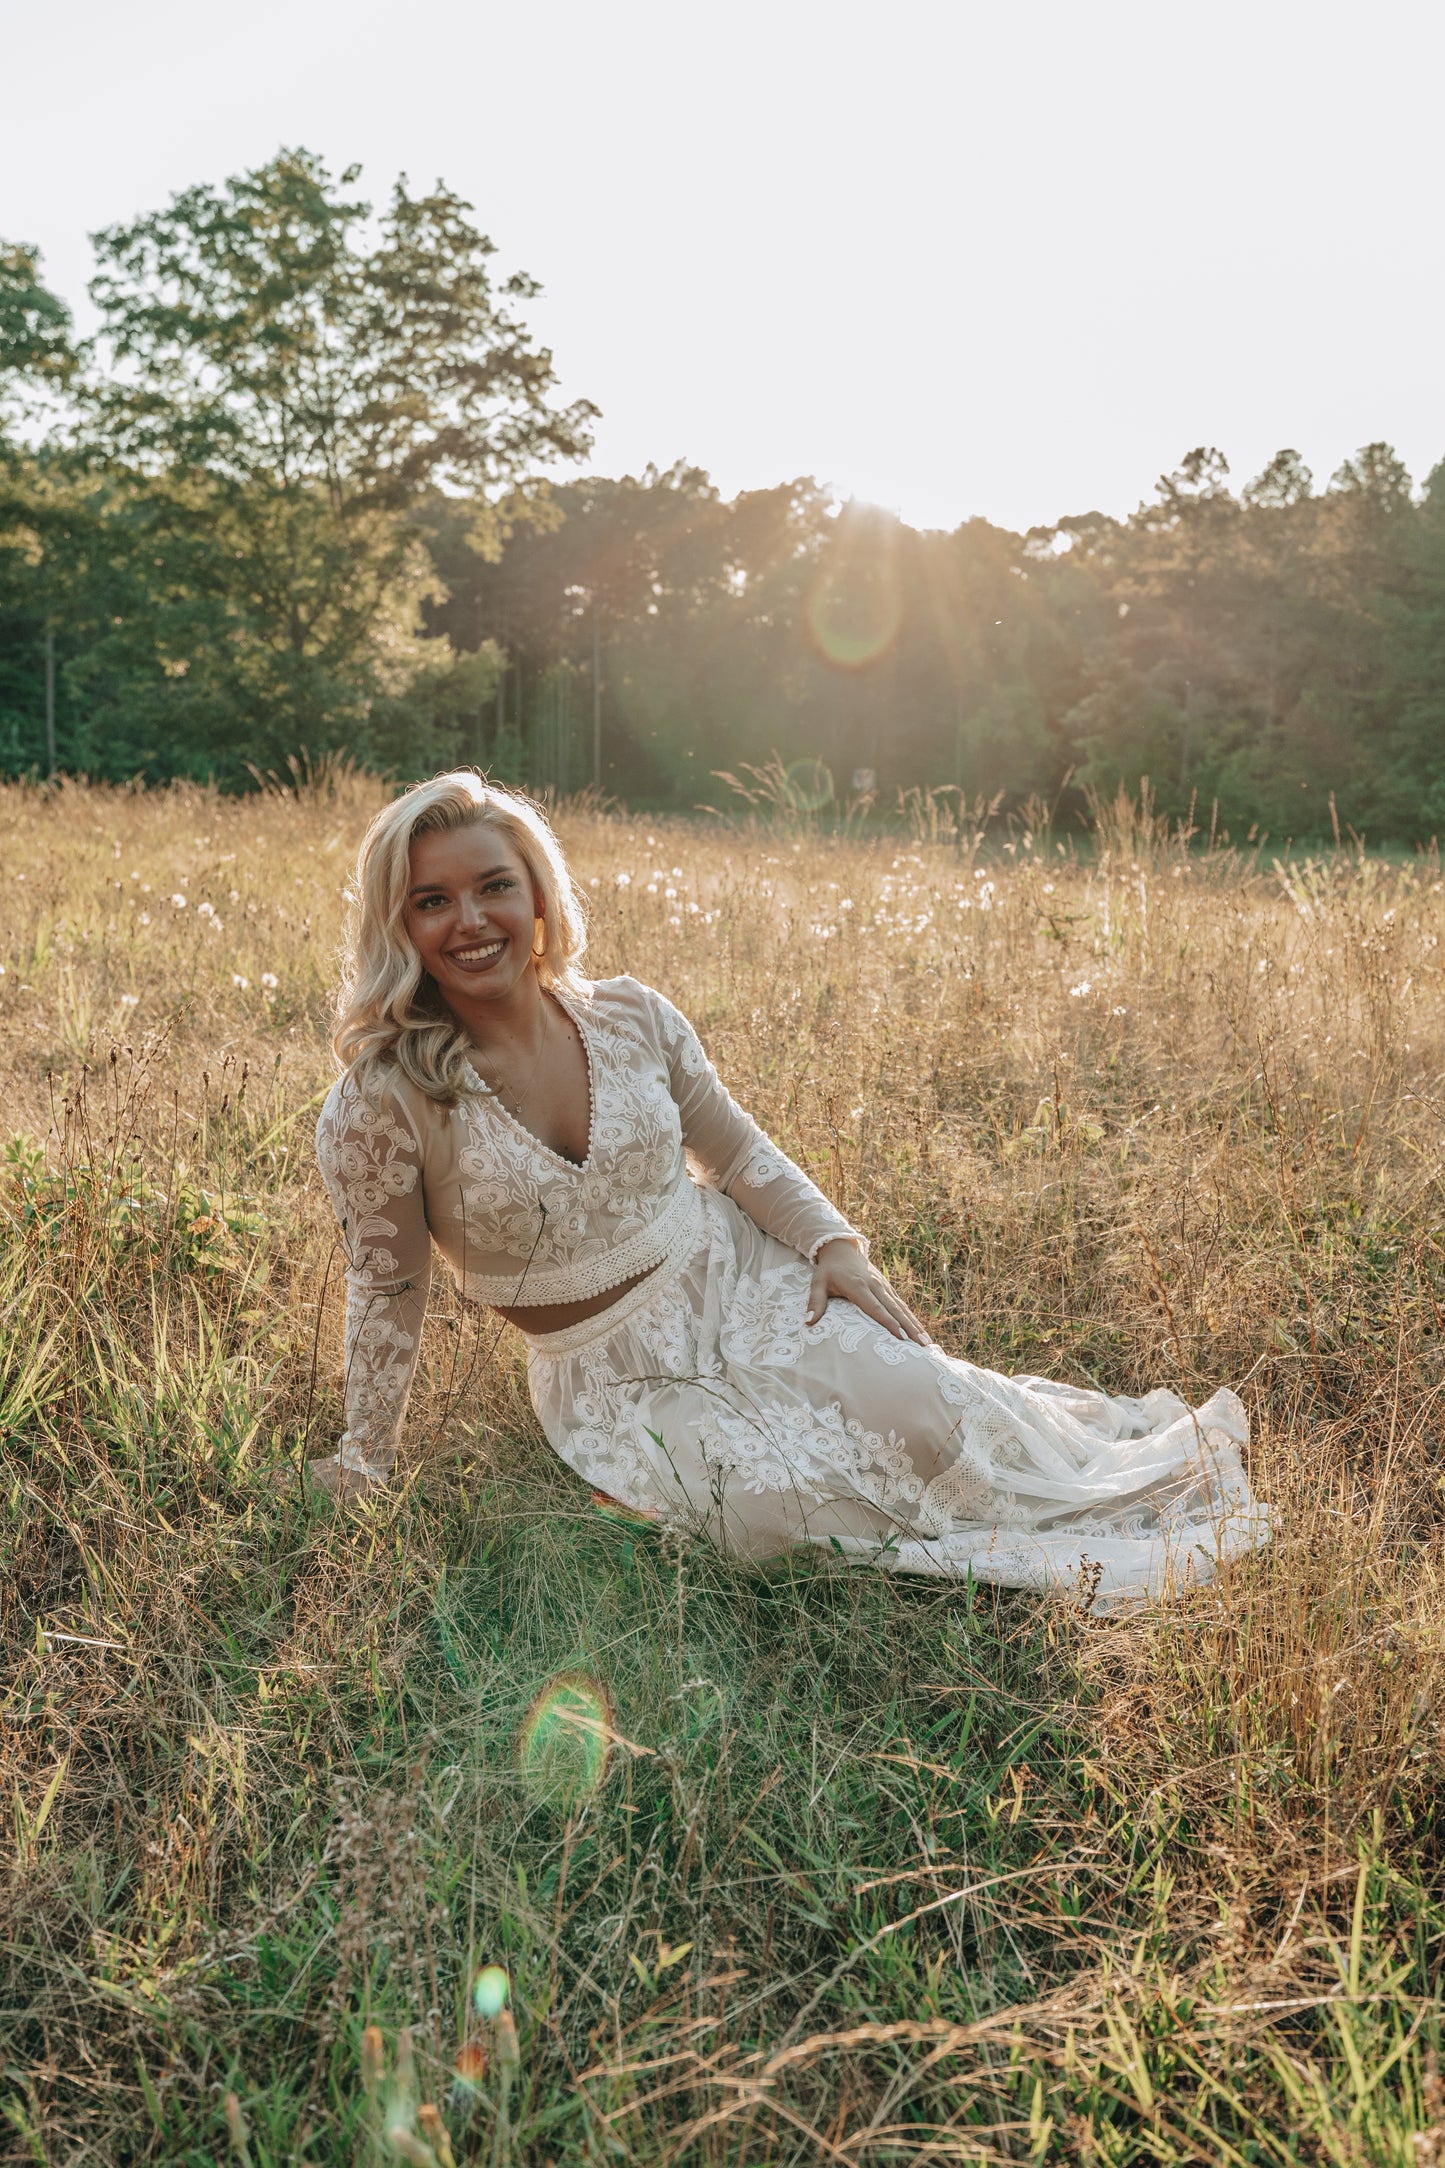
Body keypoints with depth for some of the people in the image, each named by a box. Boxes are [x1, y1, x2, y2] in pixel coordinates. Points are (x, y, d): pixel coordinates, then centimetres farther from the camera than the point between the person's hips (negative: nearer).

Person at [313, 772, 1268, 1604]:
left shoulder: (632, 1017, -7)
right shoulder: (384, 1101, -17)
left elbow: (739, 1152, 6)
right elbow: (389, 1285, -6)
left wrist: (833, 1243, -7)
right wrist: (367, 1460, 1)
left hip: (740, 1280, 2)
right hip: (614, 1371, -1)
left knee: (916, 1408, -20)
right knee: (770, 1504, -24)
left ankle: (1141, 1466, 10)